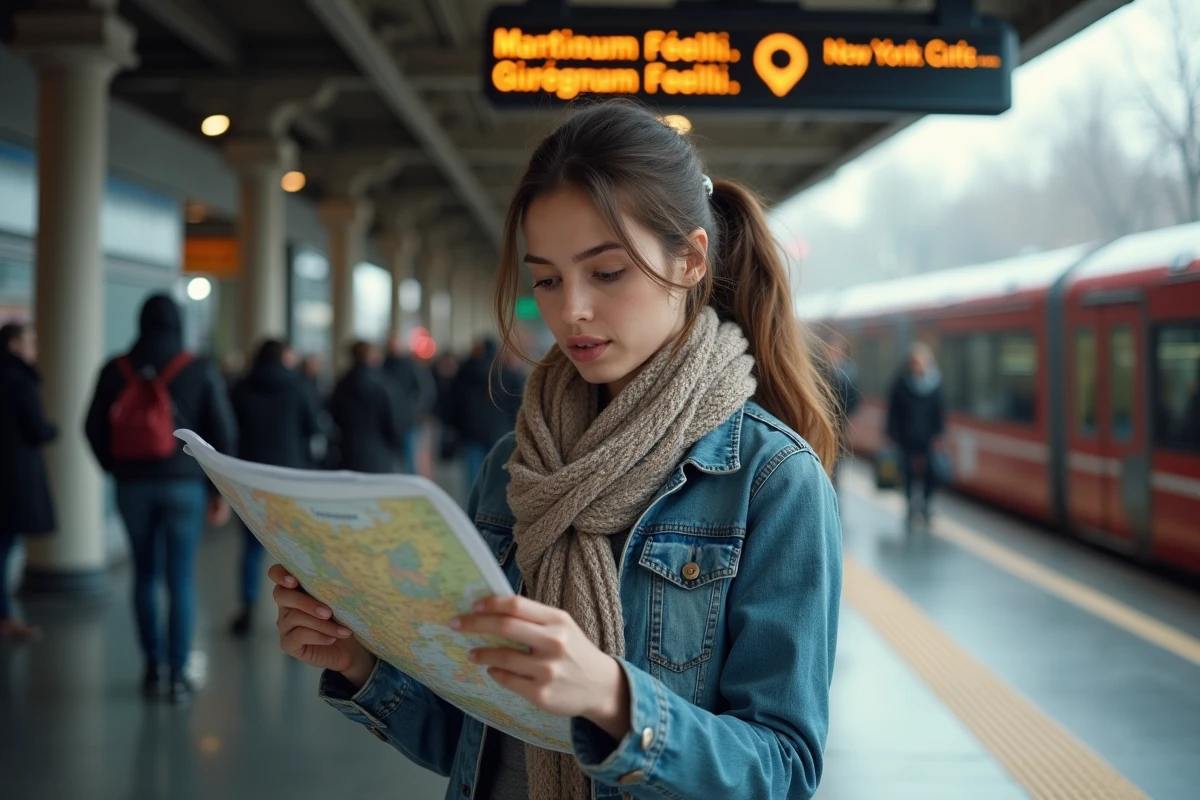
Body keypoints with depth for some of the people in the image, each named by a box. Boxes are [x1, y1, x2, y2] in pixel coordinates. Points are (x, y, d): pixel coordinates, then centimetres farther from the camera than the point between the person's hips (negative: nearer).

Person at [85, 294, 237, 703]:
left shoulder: (116, 371, 2)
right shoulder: (201, 371, -3)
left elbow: (95, 428, 7)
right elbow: (223, 432, -3)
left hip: (132, 485, 2)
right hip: (184, 484, -2)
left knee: (144, 574, 12)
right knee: (181, 578, 1)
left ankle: (153, 668, 14)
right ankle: (178, 674, 1)